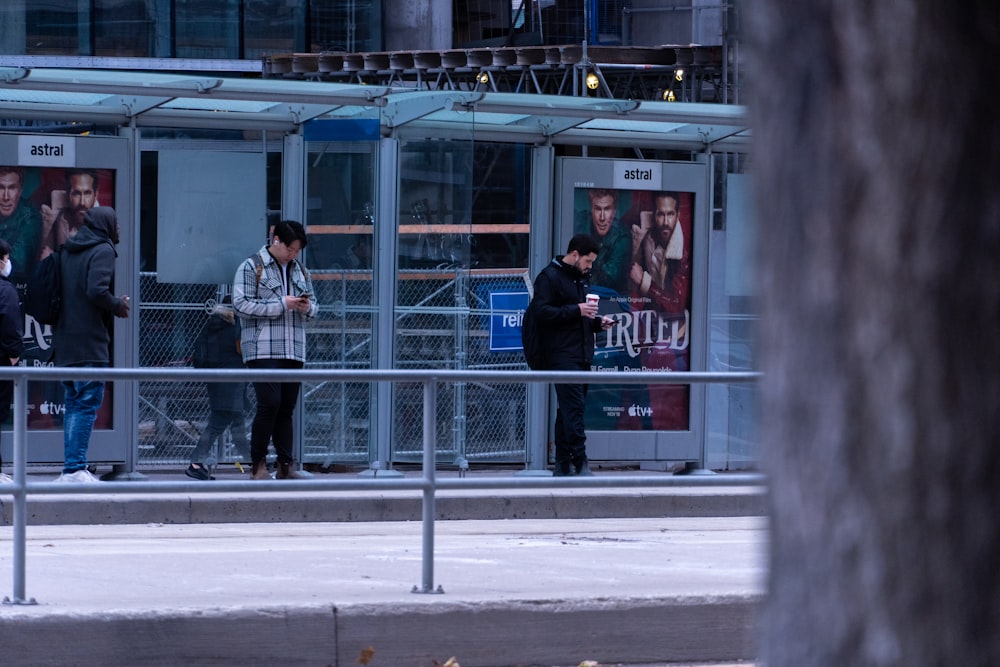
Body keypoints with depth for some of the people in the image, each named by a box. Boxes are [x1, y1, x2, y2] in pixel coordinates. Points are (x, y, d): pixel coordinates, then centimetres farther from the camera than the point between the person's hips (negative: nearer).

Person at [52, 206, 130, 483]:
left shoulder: (67, 251, 15)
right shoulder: (102, 250, -8)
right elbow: (96, 291, -21)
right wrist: (118, 305, -4)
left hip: (64, 343, 8)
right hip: (89, 344, -8)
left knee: (74, 403, 13)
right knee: (87, 404, -7)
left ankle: (71, 468, 11)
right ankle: (75, 469, -13)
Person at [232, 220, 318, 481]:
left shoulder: (300, 271, 19)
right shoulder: (251, 268, 0)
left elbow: (314, 308, 25)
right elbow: (241, 304, -11)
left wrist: (307, 307, 0)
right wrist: (281, 304, -14)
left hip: (294, 351, 6)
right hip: (263, 350, -6)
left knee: (287, 408, 6)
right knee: (269, 404, -14)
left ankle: (286, 465, 8)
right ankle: (258, 465, -6)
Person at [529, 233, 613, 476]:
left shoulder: (582, 278, 22)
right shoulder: (549, 277, -6)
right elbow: (541, 312, -16)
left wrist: (597, 322, 11)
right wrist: (576, 310, -20)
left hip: (582, 355, 9)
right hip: (562, 354, -9)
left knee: (569, 410, 10)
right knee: (574, 406, -15)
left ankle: (563, 465, 12)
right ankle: (580, 463, -18)